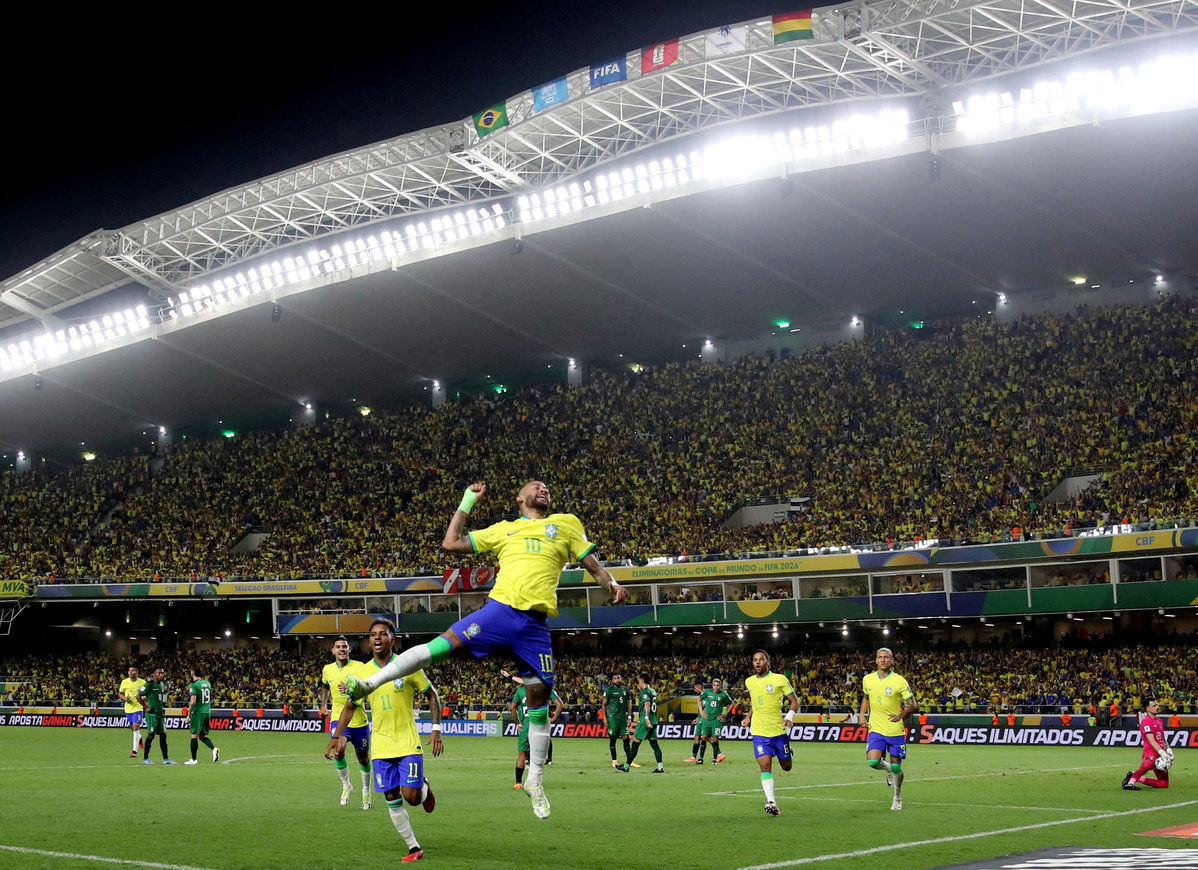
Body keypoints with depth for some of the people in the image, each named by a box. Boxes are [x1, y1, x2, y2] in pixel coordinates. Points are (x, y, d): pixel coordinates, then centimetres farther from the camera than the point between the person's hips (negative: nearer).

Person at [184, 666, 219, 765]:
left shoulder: (194, 685, -11)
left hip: (198, 712, -7)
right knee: (202, 736, 15)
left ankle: (193, 759, 4)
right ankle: (214, 749, -9)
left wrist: (189, 714, -13)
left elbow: (193, 701, -18)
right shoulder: (207, 683, 11)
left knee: (194, 735, 2)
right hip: (207, 712, 7)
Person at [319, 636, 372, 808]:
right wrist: (323, 705, 14)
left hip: (358, 719, -1)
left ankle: (366, 790, 33)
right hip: (338, 718, 1)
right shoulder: (327, 670, 4)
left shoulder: (358, 667, -8)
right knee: (338, 751, -22)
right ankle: (346, 786, 1)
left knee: (363, 758, 9)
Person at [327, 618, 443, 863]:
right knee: (392, 801, 2)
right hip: (381, 746, 3)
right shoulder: (362, 672, 1)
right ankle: (414, 848, 15)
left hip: (408, 743, -3)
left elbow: (432, 696, 1)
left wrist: (436, 729, -8)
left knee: (411, 796, -10)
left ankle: (424, 787, 26)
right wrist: (337, 736, 0)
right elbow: (350, 707, 11)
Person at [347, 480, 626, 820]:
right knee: (444, 644, -18)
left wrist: (611, 582, -3)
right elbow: (450, 544, 19)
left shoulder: (566, 524, 19)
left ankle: (535, 780, 13)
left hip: (536, 625, 1)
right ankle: (369, 683, -16)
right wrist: (466, 503, 21)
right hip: (500, 609, 0)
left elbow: (591, 562, 17)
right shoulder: (504, 529, 19)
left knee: (539, 698, 1)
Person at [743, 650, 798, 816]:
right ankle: (771, 802, -16)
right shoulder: (749, 682, 7)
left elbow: (794, 701, -2)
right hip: (759, 732, 2)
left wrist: (789, 717, -17)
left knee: (786, 766, 10)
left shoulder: (780, 679, -7)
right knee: (765, 765, -14)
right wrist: (748, 718, 11)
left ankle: (787, 753, 47)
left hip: (779, 730, -2)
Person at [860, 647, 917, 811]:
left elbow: (913, 705, -8)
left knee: (896, 768, 1)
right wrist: (862, 713, 7)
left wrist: (902, 714, -27)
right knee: (873, 761, -18)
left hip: (896, 731, -2)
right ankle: (889, 769, 19)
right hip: (876, 729, 2)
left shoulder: (899, 681, -9)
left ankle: (898, 798, 27)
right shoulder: (867, 679, 3)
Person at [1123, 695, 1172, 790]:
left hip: (1160, 753, 9)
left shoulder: (1159, 721, 21)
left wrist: (1168, 750, 14)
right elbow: (1151, 741, -16)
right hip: (1151, 752, -9)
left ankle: (1138, 778, 17)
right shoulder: (1146, 721, -7)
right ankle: (1130, 782, -39)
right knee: (1148, 765, -45)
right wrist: (1162, 753, -24)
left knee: (1164, 784, 6)